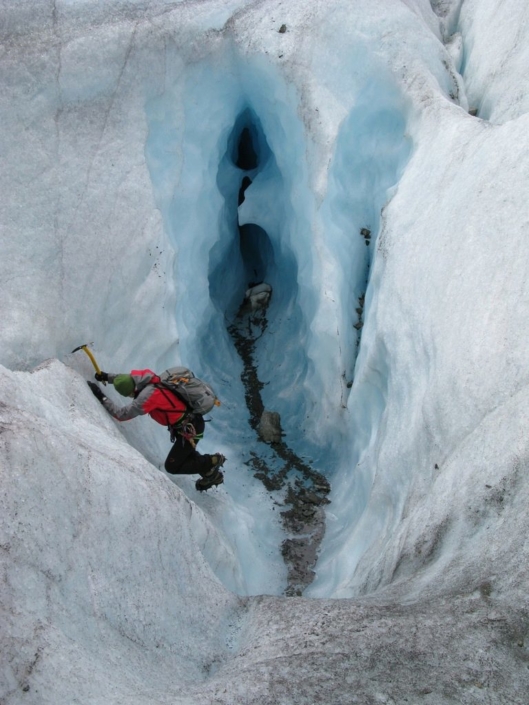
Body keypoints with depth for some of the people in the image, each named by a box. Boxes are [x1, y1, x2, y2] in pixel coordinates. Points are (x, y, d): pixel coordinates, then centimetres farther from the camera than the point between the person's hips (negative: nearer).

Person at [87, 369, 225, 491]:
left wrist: (101, 397, -22)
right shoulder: (147, 377, -8)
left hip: (189, 429, -9)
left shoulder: (148, 395, -31)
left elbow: (122, 414, -27)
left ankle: (211, 462, 7)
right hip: (192, 421, 9)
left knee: (172, 466, 2)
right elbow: (127, 379, 15)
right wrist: (107, 376, 3)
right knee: (184, 452, 30)